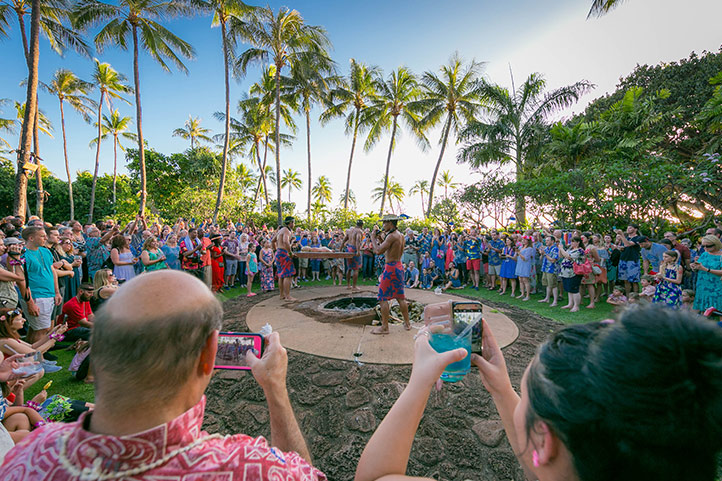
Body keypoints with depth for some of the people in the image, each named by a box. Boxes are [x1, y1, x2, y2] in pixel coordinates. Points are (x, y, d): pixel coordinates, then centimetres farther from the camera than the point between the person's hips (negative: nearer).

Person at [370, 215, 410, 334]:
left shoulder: (392, 236, -17)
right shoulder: (401, 235, 11)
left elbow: (379, 251, -22)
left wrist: (373, 238, -9)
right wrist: (380, 238, 14)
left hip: (391, 268, -9)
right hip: (399, 266, 9)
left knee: (383, 298, 0)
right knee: (400, 297, 16)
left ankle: (384, 327, 6)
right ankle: (407, 323, 26)